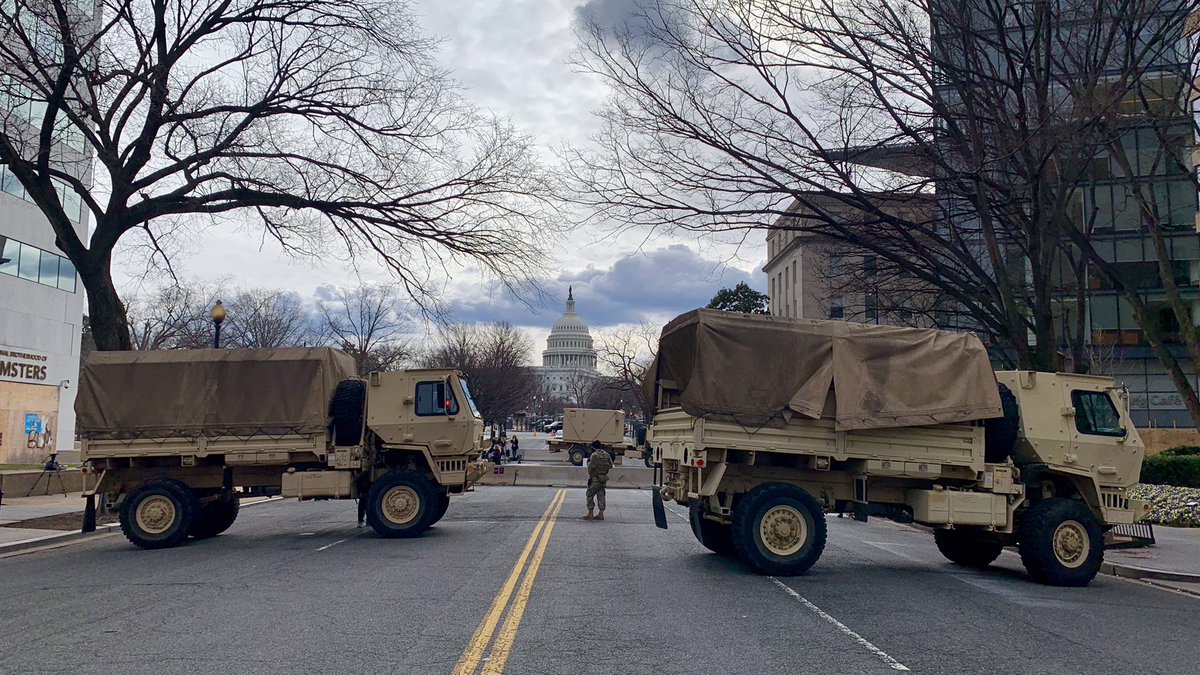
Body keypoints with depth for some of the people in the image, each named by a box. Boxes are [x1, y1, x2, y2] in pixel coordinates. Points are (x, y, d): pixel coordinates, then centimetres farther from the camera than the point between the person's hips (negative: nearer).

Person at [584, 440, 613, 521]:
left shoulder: (594, 455, -13)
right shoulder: (606, 455, 9)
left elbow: (591, 467, -17)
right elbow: (610, 466, 14)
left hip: (596, 478, -7)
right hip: (604, 478, 7)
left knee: (590, 495, 1)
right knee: (601, 496, 10)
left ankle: (590, 514, -1)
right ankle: (601, 514, 10)